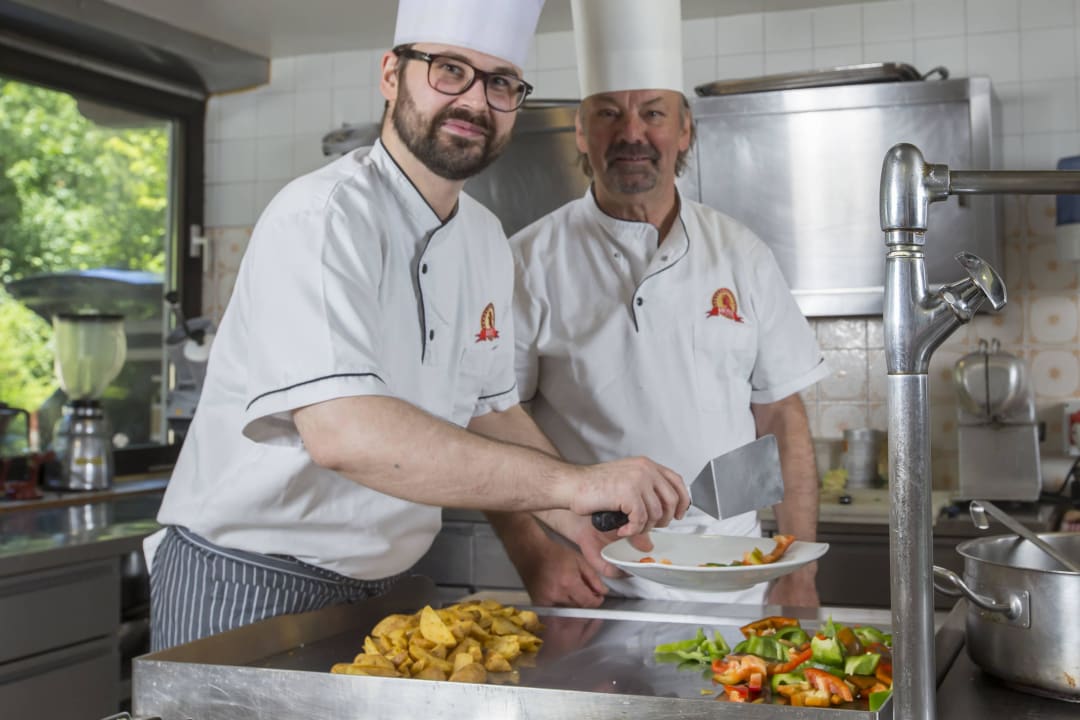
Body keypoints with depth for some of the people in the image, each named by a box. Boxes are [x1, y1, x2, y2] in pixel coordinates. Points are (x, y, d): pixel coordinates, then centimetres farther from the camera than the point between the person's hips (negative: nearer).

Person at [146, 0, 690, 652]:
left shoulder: (487, 242, 6)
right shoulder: (321, 218, -22)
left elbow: (492, 413, 13)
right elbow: (342, 432, -35)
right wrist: (570, 484, -36)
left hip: (382, 589, 8)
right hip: (248, 591, -7)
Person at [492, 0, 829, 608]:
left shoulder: (742, 256, 6)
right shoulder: (532, 262, -3)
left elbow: (783, 421, 7)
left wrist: (800, 577, 1)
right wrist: (535, 556, -17)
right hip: (594, 589, -2)